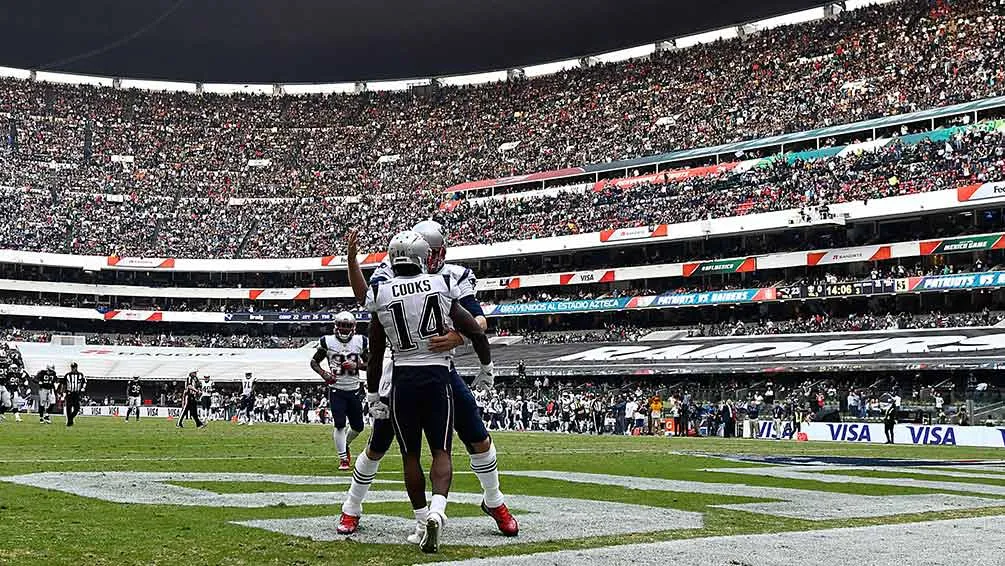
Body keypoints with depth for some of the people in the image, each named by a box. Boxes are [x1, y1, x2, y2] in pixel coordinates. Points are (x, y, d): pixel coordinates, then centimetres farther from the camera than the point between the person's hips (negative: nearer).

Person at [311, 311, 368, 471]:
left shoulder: (360, 341, 1)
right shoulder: (327, 342, -4)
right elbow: (314, 361, 5)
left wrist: (357, 365, -13)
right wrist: (323, 373, -14)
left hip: (353, 390, 3)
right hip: (336, 389, -3)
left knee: (358, 426, 9)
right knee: (339, 424, -11)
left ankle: (344, 444, 38)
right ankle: (343, 458, 1)